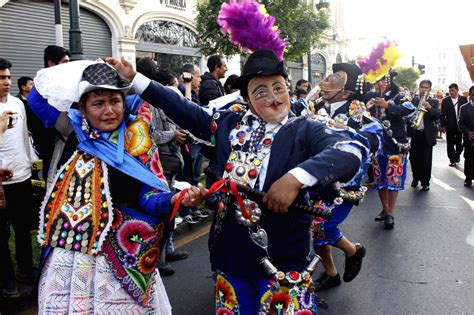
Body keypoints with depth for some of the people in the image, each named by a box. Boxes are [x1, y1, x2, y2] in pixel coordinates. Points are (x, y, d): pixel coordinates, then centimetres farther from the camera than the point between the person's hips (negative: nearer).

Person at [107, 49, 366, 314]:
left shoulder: (305, 130, -3)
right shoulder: (230, 123, 9)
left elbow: (350, 151, -18)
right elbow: (184, 109, 13)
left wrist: (295, 178, -32)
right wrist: (134, 77, 14)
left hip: (283, 255, -3)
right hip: (230, 251, 4)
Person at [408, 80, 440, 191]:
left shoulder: (433, 102, 4)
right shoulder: (413, 100, 8)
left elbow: (438, 115, -8)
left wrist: (430, 108, -25)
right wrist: (409, 122, -16)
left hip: (427, 134, -1)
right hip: (413, 133, 2)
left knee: (426, 160, -1)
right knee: (414, 158, 8)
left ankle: (425, 182, 8)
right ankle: (415, 178, 28)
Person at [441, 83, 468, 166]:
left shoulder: (463, 99, 1)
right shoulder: (445, 100, -1)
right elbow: (443, 114, -1)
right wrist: (443, 126, -6)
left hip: (461, 125, 1)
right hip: (450, 126, -1)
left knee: (459, 143, 9)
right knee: (450, 144, 3)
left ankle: (457, 154, 34)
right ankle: (452, 159, 13)